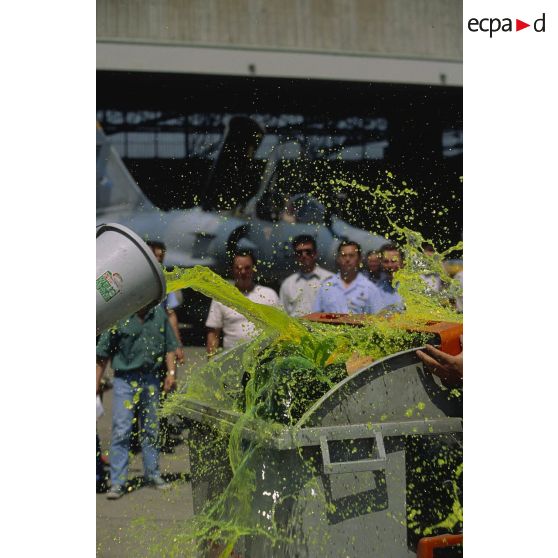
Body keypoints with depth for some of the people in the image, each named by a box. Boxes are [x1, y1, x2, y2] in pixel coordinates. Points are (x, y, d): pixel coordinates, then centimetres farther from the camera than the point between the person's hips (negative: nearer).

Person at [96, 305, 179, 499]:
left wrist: (171, 372, 1)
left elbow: (169, 346, 12)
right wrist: (97, 383, -5)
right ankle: (117, 482, -1)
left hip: (151, 379, 4)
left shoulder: (159, 314, 3)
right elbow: (103, 354, -4)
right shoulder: (118, 317, -8)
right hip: (125, 379, -4)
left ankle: (153, 474, 27)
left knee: (151, 429, 14)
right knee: (121, 431, -6)